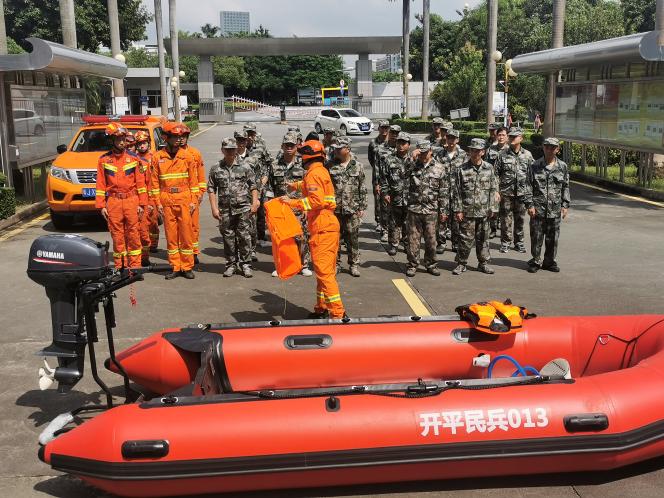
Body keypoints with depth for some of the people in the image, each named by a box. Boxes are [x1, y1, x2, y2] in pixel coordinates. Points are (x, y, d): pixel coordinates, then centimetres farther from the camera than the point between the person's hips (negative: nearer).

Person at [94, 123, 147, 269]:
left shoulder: (134, 158, 6)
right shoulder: (104, 160, 7)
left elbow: (140, 182, 4)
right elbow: (100, 184, 7)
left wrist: (141, 204, -2)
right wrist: (101, 205, 0)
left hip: (131, 200, -1)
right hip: (113, 201, 1)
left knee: (133, 234, -1)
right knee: (117, 235, 4)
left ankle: (135, 265, 5)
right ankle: (120, 265, 12)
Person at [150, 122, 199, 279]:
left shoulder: (186, 156, 5)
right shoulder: (157, 157, 4)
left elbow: (193, 180, 6)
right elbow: (154, 182, 5)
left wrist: (194, 200, 0)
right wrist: (158, 202, -1)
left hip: (184, 200, 0)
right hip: (166, 200, 0)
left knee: (186, 234, 1)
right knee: (171, 235, 5)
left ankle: (187, 267, 9)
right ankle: (175, 267, 13)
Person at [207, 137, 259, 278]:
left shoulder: (244, 167, 4)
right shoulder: (216, 169, 6)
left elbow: (253, 186, 7)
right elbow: (211, 189, 7)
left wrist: (254, 202, -2)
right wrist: (214, 208, 1)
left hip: (243, 208, -1)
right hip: (225, 210, 1)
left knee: (244, 237, -1)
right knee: (228, 238, 7)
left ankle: (245, 264, 9)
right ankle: (231, 264, 18)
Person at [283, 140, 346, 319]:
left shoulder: (313, 174, -13)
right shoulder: (322, 171, 18)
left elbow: (316, 199, -26)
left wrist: (293, 202, -22)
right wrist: (295, 186, 53)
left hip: (322, 229, -10)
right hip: (330, 226, 10)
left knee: (324, 272, -9)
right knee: (326, 271, 16)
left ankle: (338, 312, -10)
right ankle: (322, 308, 26)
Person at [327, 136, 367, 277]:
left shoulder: (358, 166, 2)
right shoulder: (330, 166, 2)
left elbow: (362, 189, 6)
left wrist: (362, 207, 3)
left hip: (352, 210, 0)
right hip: (334, 209, 1)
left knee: (353, 238, 5)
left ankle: (354, 264, 16)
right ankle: (335, 263, 19)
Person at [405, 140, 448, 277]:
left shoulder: (439, 168, 2)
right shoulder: (413, 166, 2)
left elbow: (444, 192, 4)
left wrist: (443, 210, 2)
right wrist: (411, 158, -19)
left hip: (431, 210, 0)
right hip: (414, 209, 0)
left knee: (431, 239, 8)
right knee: (413, 239, 4)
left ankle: (431, 265, 22)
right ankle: (412, 265, 15)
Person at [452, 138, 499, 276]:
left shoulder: (489, 168, 5)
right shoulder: (462, 170, -1)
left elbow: (493, 190, 7)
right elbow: (457, 192, -1)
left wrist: (493, 208, 2)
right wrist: (458, 210, -6)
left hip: (484, 212, 2)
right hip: (467, 211, -2)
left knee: (483, 238, 11)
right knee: (465, 239, 1)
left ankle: (483, 263, 23)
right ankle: (461, 263, 13)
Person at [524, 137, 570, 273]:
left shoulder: (563, 167, 6)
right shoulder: (535, 166, 0)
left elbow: (565, 187, 11)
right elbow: (528, 186, -1)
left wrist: (565, 205, 6)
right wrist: (529, 205, -7)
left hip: (555, 210, 2)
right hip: (538, 208, -2)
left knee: (553, 238, 8)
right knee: (536, 237, 2)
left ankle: (550, 261, 21)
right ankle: (535, 261, 15)